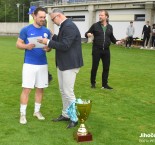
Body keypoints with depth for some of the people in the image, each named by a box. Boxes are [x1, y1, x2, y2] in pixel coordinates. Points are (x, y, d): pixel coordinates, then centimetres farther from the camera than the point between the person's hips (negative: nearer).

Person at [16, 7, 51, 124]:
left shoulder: (47, 31, 6)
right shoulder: (26, 30, -4)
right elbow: (18, 44, -1)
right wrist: (27, 46, -21)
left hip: (43, 64, 4)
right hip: (29, 64, -4)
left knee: (40, 88, 10)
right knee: (26, 89, -4)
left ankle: (37, 111, 25)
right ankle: (23, 114, 6)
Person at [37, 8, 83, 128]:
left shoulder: (69, 26, -19)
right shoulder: (64, 26, 13)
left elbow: (64, 46, -25)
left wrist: (48, 42, -18)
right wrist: (52, 36, 7)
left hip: (70, 65, -10)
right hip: (62, 64, 10)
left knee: (68, 92, -5)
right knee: (63, 91, 16)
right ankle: (65, 114, 29)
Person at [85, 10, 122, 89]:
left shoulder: (110, 27, 8)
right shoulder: (95, 25, -2)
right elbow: (87, 33, 2)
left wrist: (116, 41, 2)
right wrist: (88, 34, -21)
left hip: (106, 50, 3)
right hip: (96, 50, -3)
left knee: (106, 68, 7)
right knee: (94, 67, 3)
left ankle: (104, 84, 18)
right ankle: (93, 83, 20)